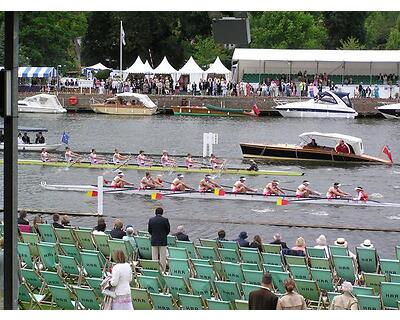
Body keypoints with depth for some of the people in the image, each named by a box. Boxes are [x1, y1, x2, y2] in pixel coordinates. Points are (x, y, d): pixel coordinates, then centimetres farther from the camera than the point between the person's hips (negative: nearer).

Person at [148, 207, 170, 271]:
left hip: (154, 241, 3)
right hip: (163, 241, -3)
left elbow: (149, 230, 6)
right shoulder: (165, 220, -9)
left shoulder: (151, 220, 0)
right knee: (162, 257, 2)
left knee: (154, 257, 8)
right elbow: (168, 229, -1)